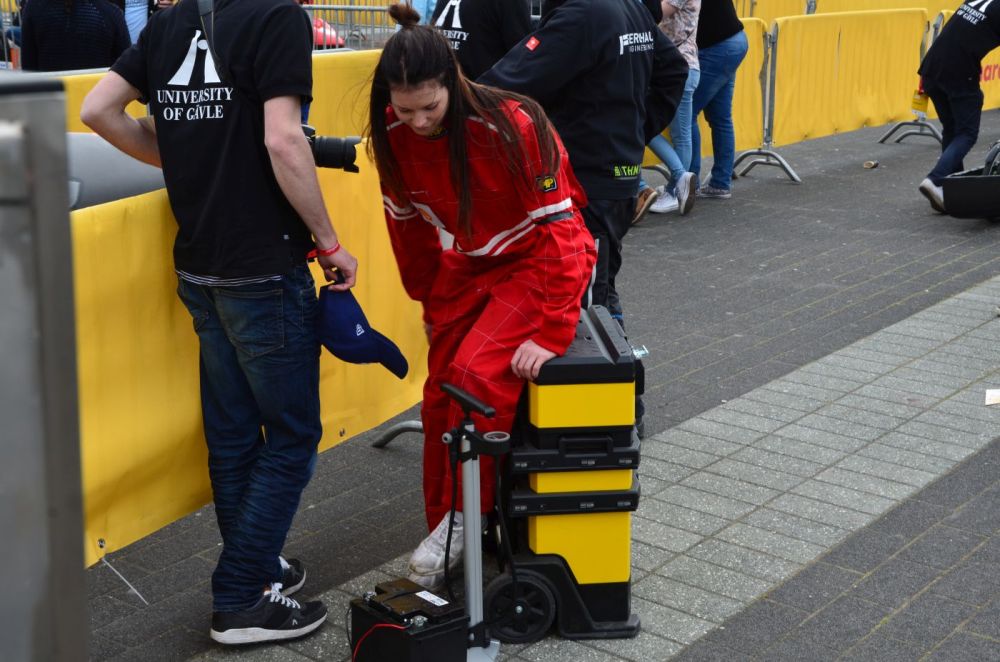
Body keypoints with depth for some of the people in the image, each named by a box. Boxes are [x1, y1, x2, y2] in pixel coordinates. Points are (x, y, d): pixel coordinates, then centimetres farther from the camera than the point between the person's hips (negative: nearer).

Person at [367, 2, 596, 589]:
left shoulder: (511, 126, -28)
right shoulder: (395, 136, -11)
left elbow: (556, 227, -24)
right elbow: (409, 222, 6)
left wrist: (551, 332, -26)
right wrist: (432, 303, 14)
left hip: (541, 259, -6)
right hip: (469, 264, 6)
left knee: (479, 373, -24)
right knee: (440, 391, 1)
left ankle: (466, 516, -5)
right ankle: (445, 531, 18)